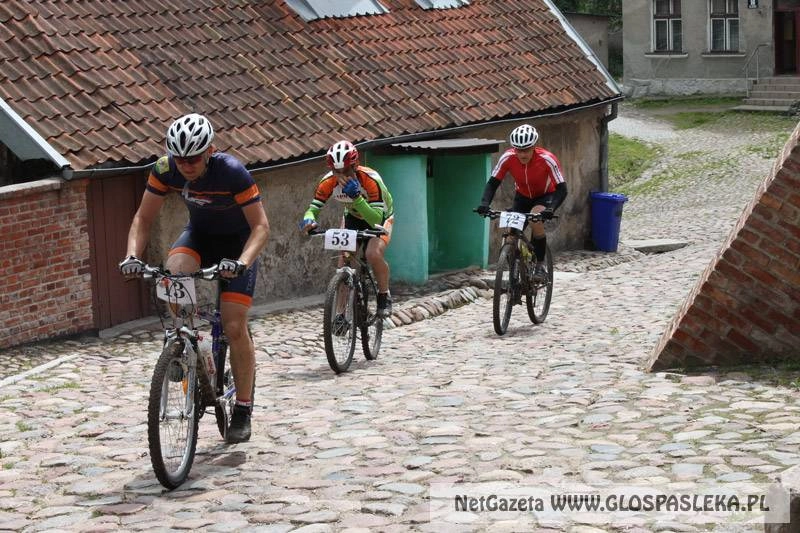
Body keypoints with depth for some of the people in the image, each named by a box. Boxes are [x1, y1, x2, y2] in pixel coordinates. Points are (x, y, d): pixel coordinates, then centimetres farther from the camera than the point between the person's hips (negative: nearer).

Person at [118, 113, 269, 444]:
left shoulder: (232, 173, -32)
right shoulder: (165, 170, -21)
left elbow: (260, 226, -29)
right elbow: (143, 219, -12)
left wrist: (242, 262, -45)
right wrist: (133, 256, -30)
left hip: (237, 242, -3)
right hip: (199, 234, 4)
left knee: (234, 326, -12)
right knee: (173, 272, -32)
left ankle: (243, 410, 1)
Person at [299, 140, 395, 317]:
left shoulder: (371, 180, -38)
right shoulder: (328, 182, -27)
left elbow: (376, 220, -42)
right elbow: (313, 208, -22)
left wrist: (356, 196, -53)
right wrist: (308, 220, -46)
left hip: (380, 216, -4)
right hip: (353, 217, 4)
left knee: (374, 254, -29)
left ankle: (384, 296, -4)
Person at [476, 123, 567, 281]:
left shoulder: (547, 159, -32)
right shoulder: (508, 158, -25)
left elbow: (561, 189, -32)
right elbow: (493, 182, -20)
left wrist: (551, 208, -49)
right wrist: (485, 203, -38)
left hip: (545, 196, -3)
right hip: (522, 196, 3)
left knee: (536, 220, -33)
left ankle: (540, 266, -18)